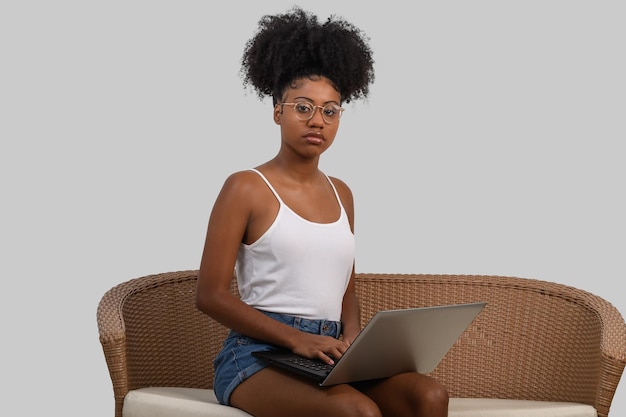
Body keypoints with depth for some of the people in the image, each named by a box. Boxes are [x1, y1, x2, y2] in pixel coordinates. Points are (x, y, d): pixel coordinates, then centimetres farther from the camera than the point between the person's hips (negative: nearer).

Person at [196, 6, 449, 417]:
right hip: (259, 356, -6)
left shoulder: (341, 193, 18)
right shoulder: (246, 188, -1)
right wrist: (297, 339, -16)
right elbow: (211, 294, -6)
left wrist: (352, 338, -1)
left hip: (329, 359, 6)